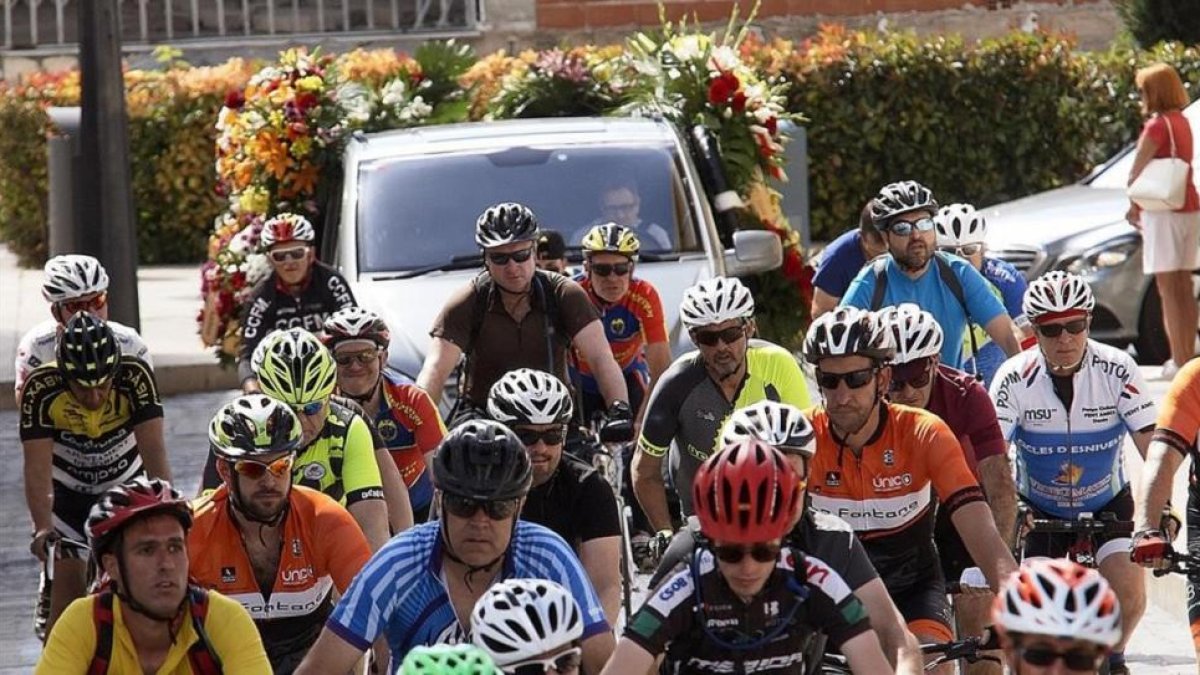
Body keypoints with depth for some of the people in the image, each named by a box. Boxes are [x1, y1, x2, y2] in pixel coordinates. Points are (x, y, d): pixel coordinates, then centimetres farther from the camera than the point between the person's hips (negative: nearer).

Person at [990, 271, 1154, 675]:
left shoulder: (1117, 370, -21)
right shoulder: (1015, 378, -21)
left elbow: (1152, 447, -26)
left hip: (1107, 505, 0)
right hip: (1038, 510, 0)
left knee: (1129, 595, -20)